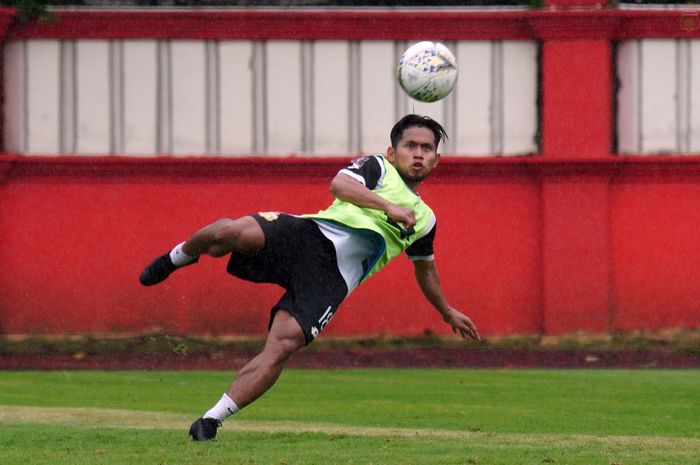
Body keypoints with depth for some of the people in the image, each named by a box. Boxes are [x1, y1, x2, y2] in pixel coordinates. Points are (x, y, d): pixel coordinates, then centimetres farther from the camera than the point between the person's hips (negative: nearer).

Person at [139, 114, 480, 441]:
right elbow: (339, 184, -5)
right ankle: (179, 257, 2)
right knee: (232, 232, -32)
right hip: (310, 234, -3)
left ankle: (210, 421, -15)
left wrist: (447, 312, 56)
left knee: (283, 345, -20)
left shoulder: (424, 218, 29)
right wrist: (388, 206, -12)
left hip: (332, 276, 3)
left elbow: (425, 269, 47)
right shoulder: (378, 168, 16)